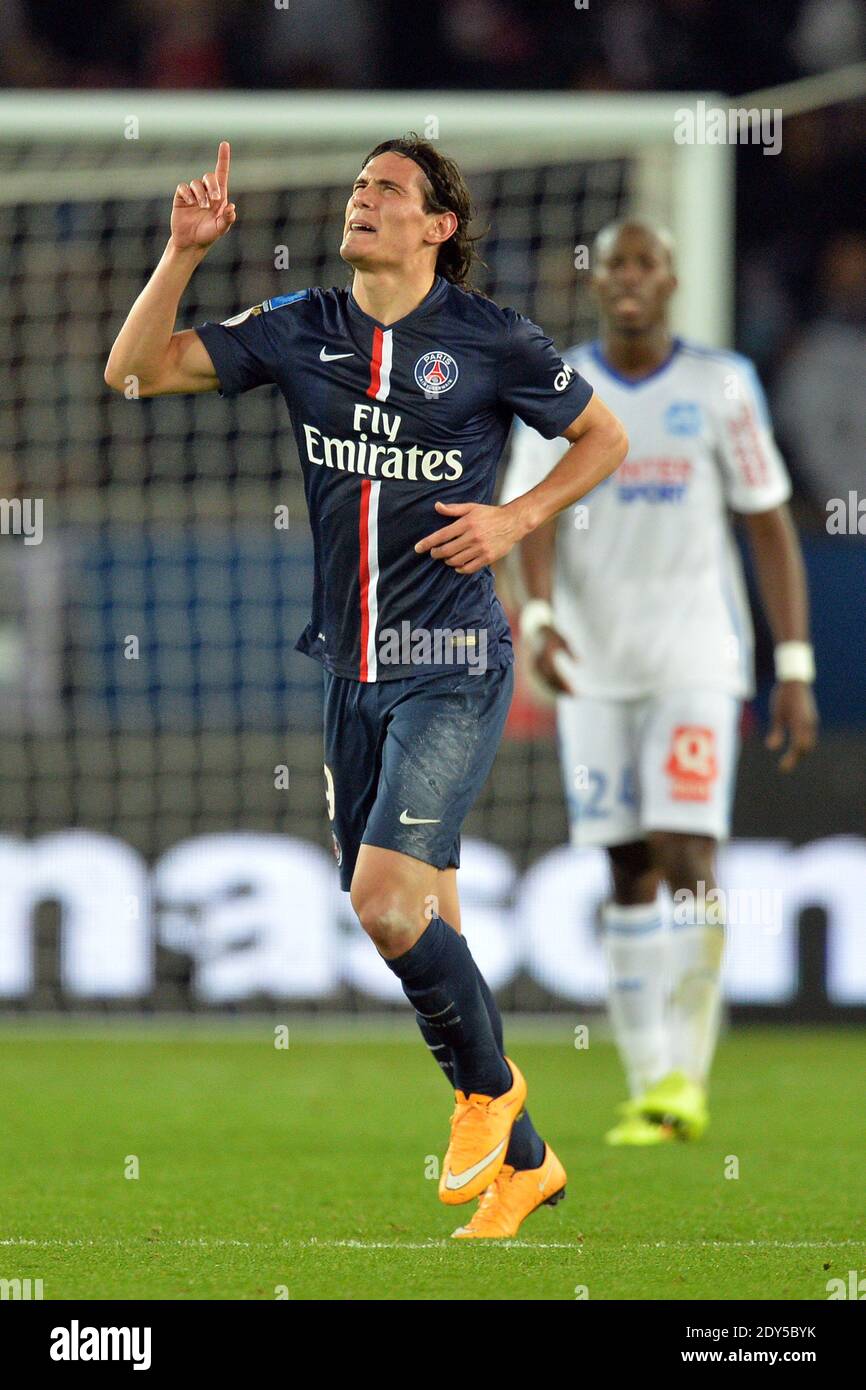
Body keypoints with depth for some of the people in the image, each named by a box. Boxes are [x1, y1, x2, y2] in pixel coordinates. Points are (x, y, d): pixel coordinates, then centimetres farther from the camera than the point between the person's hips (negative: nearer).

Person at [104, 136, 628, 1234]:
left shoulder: (491, 341, -5)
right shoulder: (300, 332, 5)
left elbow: (603, 436, 8)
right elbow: (135, 369, 1)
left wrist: (516, 518, -6)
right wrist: (185, 250, -10)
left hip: (452, 669, -5)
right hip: (352, 673, 5)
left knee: (386, 904, -19)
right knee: (423, 931, 9)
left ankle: (487, 1085, 6)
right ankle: (522, 1158, 23)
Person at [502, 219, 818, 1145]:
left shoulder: (720, 387, 1)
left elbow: (769, 526, 2)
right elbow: (532, 514, -5)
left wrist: (795, 668, -3)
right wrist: (538, 616, -25)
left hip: (697, 659, -2)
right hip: (594, 665, 2)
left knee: (688, 854, -14)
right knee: (628, 871, 4)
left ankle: (685, 1075, -9)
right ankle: (650, 1086, 8)